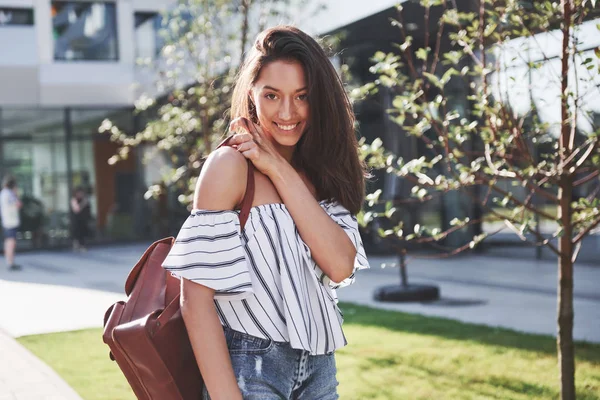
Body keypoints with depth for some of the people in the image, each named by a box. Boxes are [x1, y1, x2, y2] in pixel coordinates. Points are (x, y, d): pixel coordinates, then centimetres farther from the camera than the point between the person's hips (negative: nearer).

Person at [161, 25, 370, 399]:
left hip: (319, 368, 6)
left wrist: (280, 169, -14)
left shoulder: (320, 171, 5)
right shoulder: (231, 164, -13)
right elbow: (196, 297, -16)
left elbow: (341, 266, -11)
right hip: (250, 368, -6)